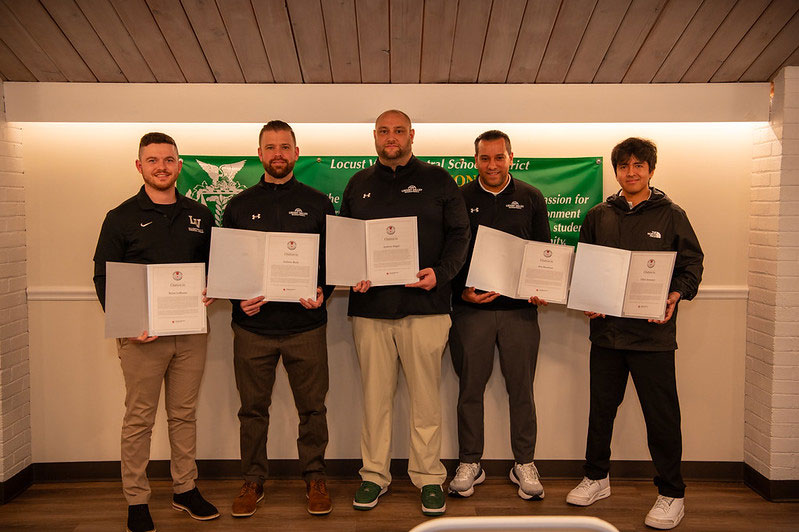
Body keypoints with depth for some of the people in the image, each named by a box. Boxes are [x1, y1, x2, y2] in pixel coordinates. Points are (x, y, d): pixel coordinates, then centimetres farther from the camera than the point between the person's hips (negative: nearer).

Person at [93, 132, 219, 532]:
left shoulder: (199, 216, 10)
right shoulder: (122, 218, 1)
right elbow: (103, 278, -2)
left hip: (191, 333, 3)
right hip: (141, 335, -3)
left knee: (185, 414, 12)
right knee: (139, 419, 5)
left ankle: (185, 489, 26)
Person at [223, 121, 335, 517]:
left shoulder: (318, 204, 7)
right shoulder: (239, 206, 9)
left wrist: (322, 292, -11)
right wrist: (238, 298, -7)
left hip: (306, 325, -1)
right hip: (253, 326, 1)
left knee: (312, 407, 7)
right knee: (253, 409, 9)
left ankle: (314, 478, 23)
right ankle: (253, 481, 25)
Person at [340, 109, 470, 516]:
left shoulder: (437, 180, 8)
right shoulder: (359, 184, 16)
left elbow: (460, 234, 5)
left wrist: (440, 273, -11)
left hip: (424, 304, -2)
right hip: (370, 305, 2)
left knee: (426, 396, 3)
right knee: (375, 395, 8)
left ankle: (429, 477, 16)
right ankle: (374, 474, 21)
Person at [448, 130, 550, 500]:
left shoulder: (531, 199, 9)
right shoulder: (459, 199, 5)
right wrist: (462, 289, -12)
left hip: (520, 308, 1)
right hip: (471, 308, 0)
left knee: (521, 388, 7)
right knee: (470, 388, 6)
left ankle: (524, 463, 21)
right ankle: (469, 464, 20)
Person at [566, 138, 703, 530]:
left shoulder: (671, 215, 3)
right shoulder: (598, 216, 9)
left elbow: (692, 265, 4)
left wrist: (674, 296, -14)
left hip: (652, 332, -3)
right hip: (606, 329, 3)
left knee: (661, 415, 2)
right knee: (600, 408, 13)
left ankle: (671, 494, 17)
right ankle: (597, 478, 30)